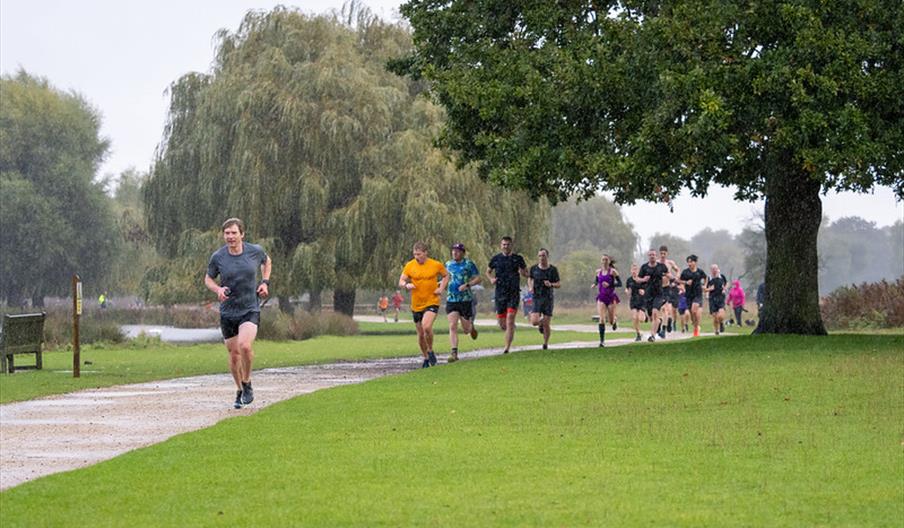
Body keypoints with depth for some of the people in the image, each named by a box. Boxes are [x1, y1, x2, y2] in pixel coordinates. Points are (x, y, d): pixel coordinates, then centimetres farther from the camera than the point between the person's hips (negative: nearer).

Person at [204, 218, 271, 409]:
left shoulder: (255, 251, -5)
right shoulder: (218, 257, -7)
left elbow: (267, 261, 18)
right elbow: (208, 279, 8)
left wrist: (265, 282, 4)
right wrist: (218, 289, -13)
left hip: (250, 309, -2)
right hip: (228, 312, 2)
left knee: (245, 345, -25)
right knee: (234, 354, 7)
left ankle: (247, 384, -2)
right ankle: (239, 391, 29)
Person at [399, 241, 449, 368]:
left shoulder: (436, 265, -4)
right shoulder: (410, 265, -1)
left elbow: (446, 276, 14)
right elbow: (401, 282, 2)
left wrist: (441, 288, -2)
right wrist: (407, 285, -21)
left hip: (432, 302, -3)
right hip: (416, 304, 3)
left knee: (426, 327, -25)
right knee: (421, 334, 9)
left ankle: (430, 351, -1)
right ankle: (426, 359, 28)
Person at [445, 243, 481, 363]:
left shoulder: (468, 263, -4)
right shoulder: (448, 264, 10)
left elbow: (478, 279, -4)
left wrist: (467, 285, -18)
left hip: (466, 300, -3)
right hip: (451, 299, 3)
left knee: (466, 329, 6)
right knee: (452, 327, -13)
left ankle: (472, 327, 44)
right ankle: (454, 353, -15)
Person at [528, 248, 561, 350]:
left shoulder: (553, 269, -3)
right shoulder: (534, 268, 1)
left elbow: (559, 284, 2)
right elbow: (530, 277, 20)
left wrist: (551, 284, -18)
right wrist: (530, 287, 1)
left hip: (548, 299, -1)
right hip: (536, 298, 1)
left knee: (546, 324, -2)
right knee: (534, 322, -14)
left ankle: (546, 344, 19)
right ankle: (541, 322, 23)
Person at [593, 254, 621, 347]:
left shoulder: (612, 271, -5)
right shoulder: (598, 272, 7)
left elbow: (619, 283, -6)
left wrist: (609, 284, -20)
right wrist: (594, 284, 0)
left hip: (611, 296, -2)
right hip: (601, 297, 2)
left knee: (611, 320, 4)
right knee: (602, 319, -13)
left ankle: (615, 320, 43)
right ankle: (602, 341, -12)